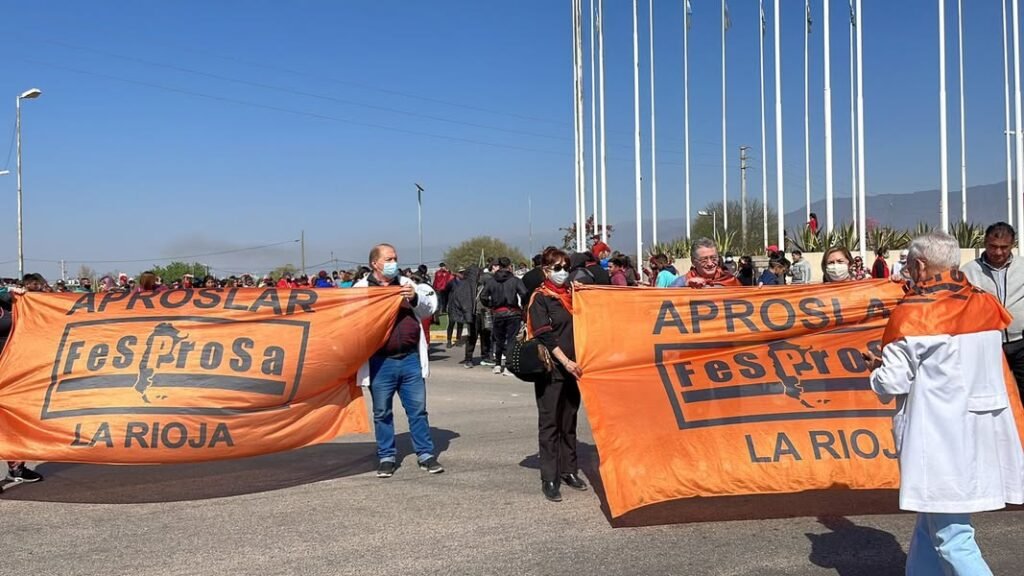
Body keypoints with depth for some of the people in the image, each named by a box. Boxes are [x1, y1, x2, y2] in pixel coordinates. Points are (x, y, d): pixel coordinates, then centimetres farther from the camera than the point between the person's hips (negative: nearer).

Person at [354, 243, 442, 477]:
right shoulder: (362, 289, 1)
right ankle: (386, 458, 19)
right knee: (382, 412, 7)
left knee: (418, 409, 7)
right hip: (380, 362, -2)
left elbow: (429, 309, 9)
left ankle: (426, 454, 16)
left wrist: (415, 297, -9)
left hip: (410, 359, 2)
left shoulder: (407, 284, 10)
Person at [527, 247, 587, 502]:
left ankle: (569, 470, 22)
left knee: (569, 421, 13)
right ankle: (549, 479, 1)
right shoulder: (540, 299, -5)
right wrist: (565, 362, -21)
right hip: (550, 369, -6)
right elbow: (544, 336, -14)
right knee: (549, 422, -2)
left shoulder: (572, 294, 13)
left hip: (573, 367, 6)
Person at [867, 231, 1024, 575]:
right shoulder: (985, 306, 6)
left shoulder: (912, 314, -12)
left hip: (941, 439, -7)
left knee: (953, 541, -2)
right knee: (931, 525, 20)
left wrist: (878, 368, 11)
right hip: (984, 435, 7)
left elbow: (890, 384, -10)